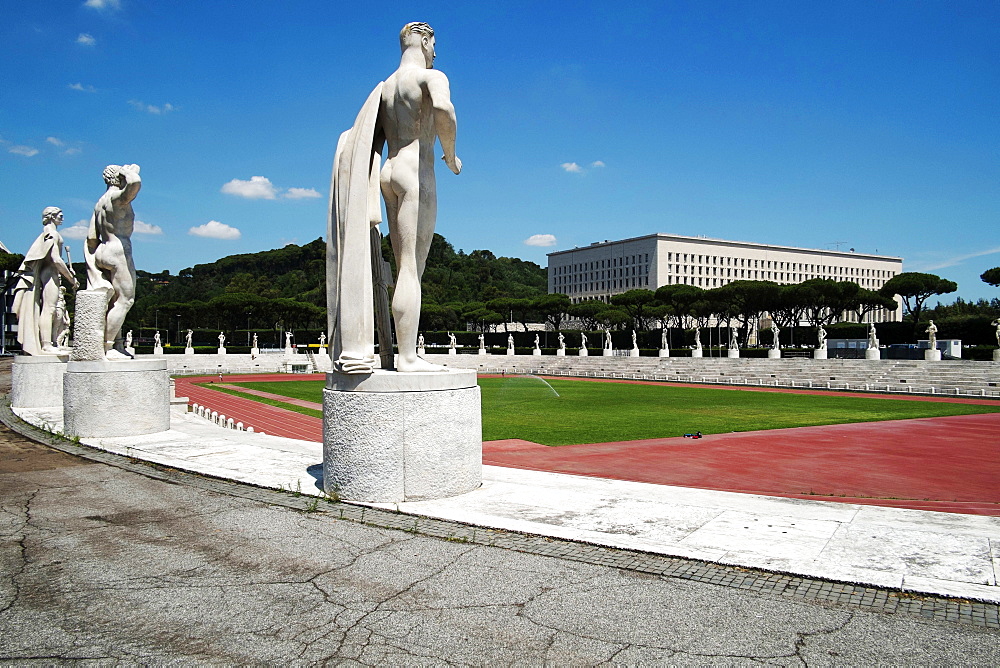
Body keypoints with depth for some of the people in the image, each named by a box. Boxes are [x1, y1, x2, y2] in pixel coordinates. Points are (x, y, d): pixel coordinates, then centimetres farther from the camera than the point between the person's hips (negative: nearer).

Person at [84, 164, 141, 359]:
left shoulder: (100, 203, 18)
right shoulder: (118, 197, -8)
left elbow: (91, 237, 15)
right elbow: (135, 183, -30)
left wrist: (97, 258, 24)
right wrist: (130, 171, -8)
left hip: (103, 251, 10)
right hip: (119, 250, -10)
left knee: (116, 300, 13)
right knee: (125, 300, -8)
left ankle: (117, 345, 14)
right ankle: (107, 347, -9)